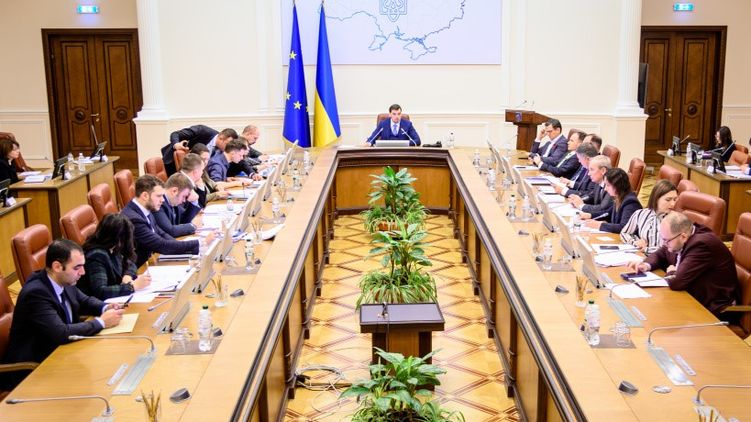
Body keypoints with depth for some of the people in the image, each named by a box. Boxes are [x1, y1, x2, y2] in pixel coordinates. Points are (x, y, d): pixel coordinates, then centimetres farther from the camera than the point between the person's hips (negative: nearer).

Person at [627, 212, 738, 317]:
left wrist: (671, 272, -11)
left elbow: (676, 282, -33)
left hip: (711, 307, -8)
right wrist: (647, 265, -4)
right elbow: (661, 254, 17)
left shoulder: (702, 244, -29)